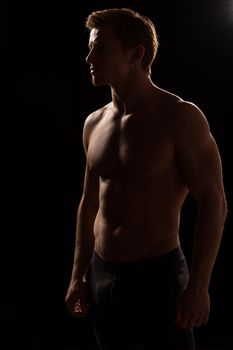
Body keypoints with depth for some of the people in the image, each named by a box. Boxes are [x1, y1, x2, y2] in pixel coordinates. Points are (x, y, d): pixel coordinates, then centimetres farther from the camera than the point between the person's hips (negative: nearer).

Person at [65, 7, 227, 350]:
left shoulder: (179, 117, -11)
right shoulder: (94, 123, 7)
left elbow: (213, 204, -13)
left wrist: (198, 285, -17)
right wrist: (79, 276, 13)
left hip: (158, 275, -6)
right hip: (101, 274, 6)